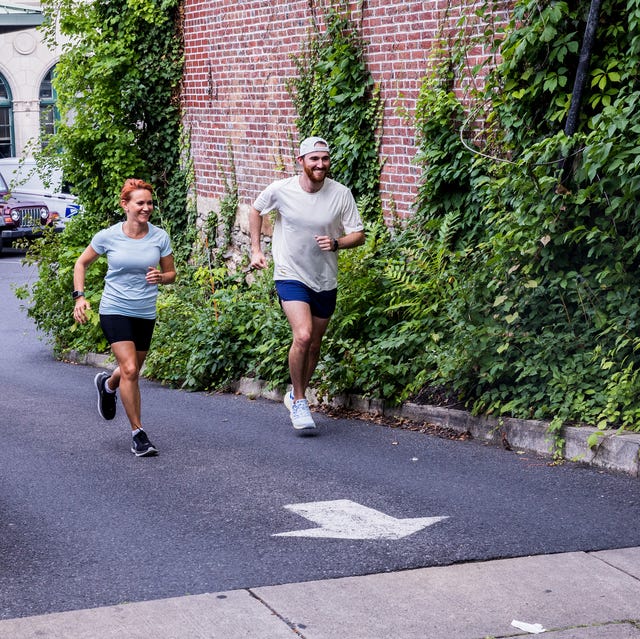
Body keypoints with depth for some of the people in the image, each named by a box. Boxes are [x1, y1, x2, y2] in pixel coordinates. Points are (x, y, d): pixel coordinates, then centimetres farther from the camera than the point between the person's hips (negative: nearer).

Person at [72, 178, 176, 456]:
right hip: (114, 311, -3)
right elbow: (82, 263, 6)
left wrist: (160, 277, -16)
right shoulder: (108, 236, -9)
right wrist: (79, 296, -4)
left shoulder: (160, 237, -4)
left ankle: (107, 384, 53)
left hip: (145, 314, 3)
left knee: (131, 372, 16)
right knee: (130, 370, -17)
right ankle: (138, 433, -7)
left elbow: (171, 273, 6)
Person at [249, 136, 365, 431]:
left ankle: (295, 396, 35)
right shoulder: (280, 190, -11)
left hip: (325, 281, 3)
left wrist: (335, 243, -24)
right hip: (291, 276, -3)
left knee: (315, 345, 12)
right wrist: (256, 250, 6)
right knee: (302, 336, -21)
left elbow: (358, 235, -4)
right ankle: (298, 401, -2)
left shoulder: (341, 194, -9)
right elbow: (256, 210, 10)